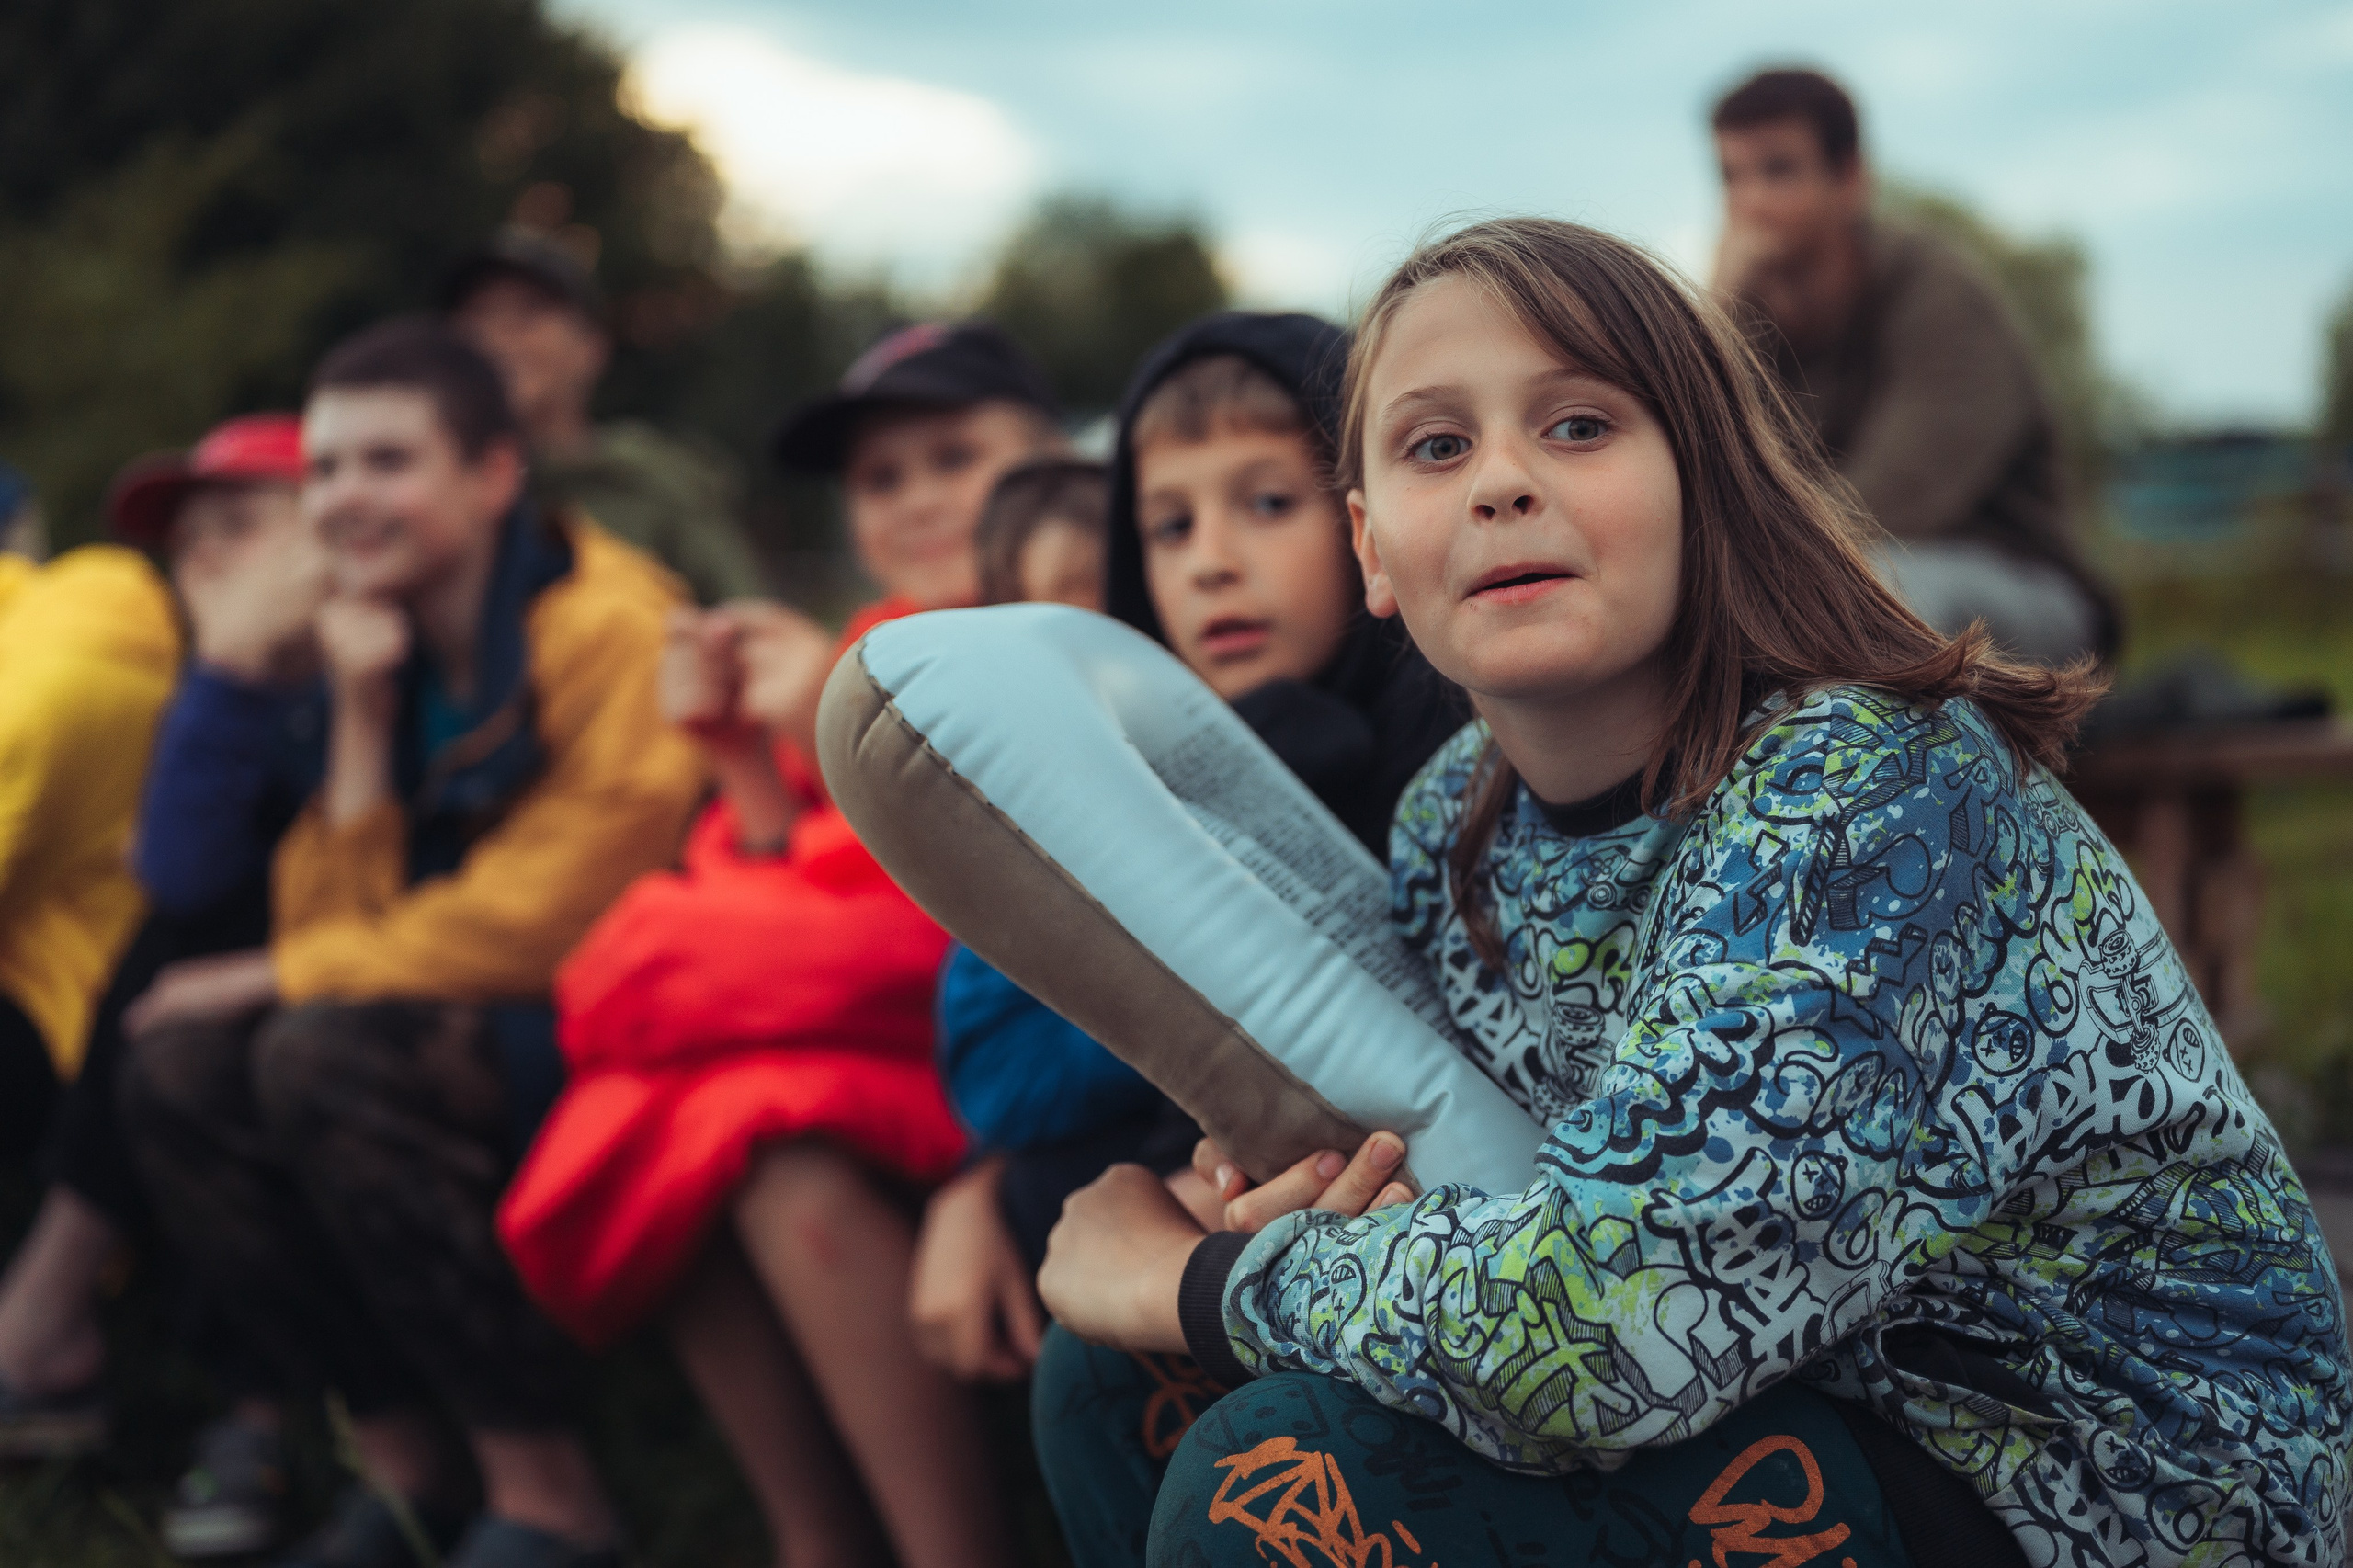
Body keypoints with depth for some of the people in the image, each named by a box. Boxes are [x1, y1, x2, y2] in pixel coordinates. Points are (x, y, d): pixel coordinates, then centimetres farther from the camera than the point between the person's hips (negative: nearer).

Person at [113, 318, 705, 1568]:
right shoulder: (388, 650, 8)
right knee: (177, 1068, -9)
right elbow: (331, 924, 3)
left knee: (326, 1056, -28)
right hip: (465, 1022, 8)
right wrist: (360, 720, -9)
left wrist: (280, 978, -10)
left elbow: (556, 916, -20)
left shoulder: (607, 624, -15)